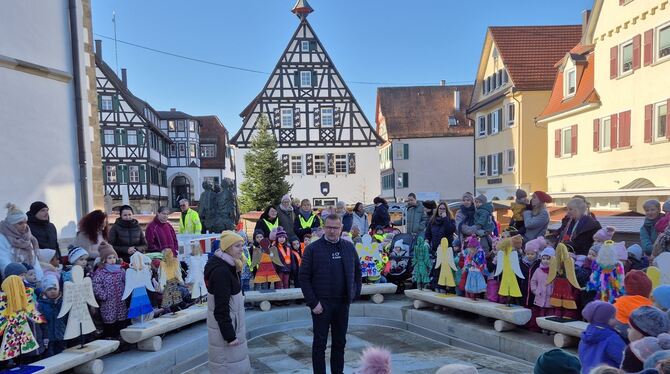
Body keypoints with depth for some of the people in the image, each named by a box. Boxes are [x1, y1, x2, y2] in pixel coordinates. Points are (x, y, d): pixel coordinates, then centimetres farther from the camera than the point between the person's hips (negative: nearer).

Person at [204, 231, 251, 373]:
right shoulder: (221, 271, -24)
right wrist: (229, 335, -21)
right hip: (224, 325, -10)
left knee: (234, 361, 20)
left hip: (230, 320, 10)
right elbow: (221, 307, -24)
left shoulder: (227, 265, 6)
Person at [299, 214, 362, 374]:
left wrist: (355, 293, 4)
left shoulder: (349, 247, 5)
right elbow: (304, 277, -8)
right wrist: (313, 302, -12)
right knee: (320, 343, 6)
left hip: (343, 303, 4)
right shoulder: (313, 249, -6)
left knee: (340, 342, 15)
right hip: (321, 304, -3)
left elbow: (357, 271, 13)